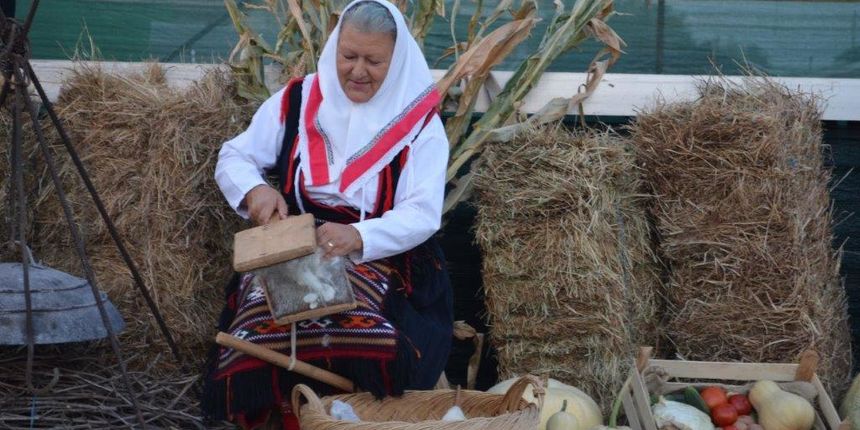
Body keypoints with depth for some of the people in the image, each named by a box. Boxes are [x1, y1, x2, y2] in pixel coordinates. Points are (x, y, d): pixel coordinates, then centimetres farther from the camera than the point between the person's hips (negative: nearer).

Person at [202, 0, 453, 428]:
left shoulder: (420, 123, -1)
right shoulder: (297, 101, 6)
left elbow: (423, 214, -10)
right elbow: (233, 158, 9)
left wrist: (359, 237, -30)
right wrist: (255, 189, -16)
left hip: (380, 256, -2)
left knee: (357, 336, -35)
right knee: (264, 337, -31)